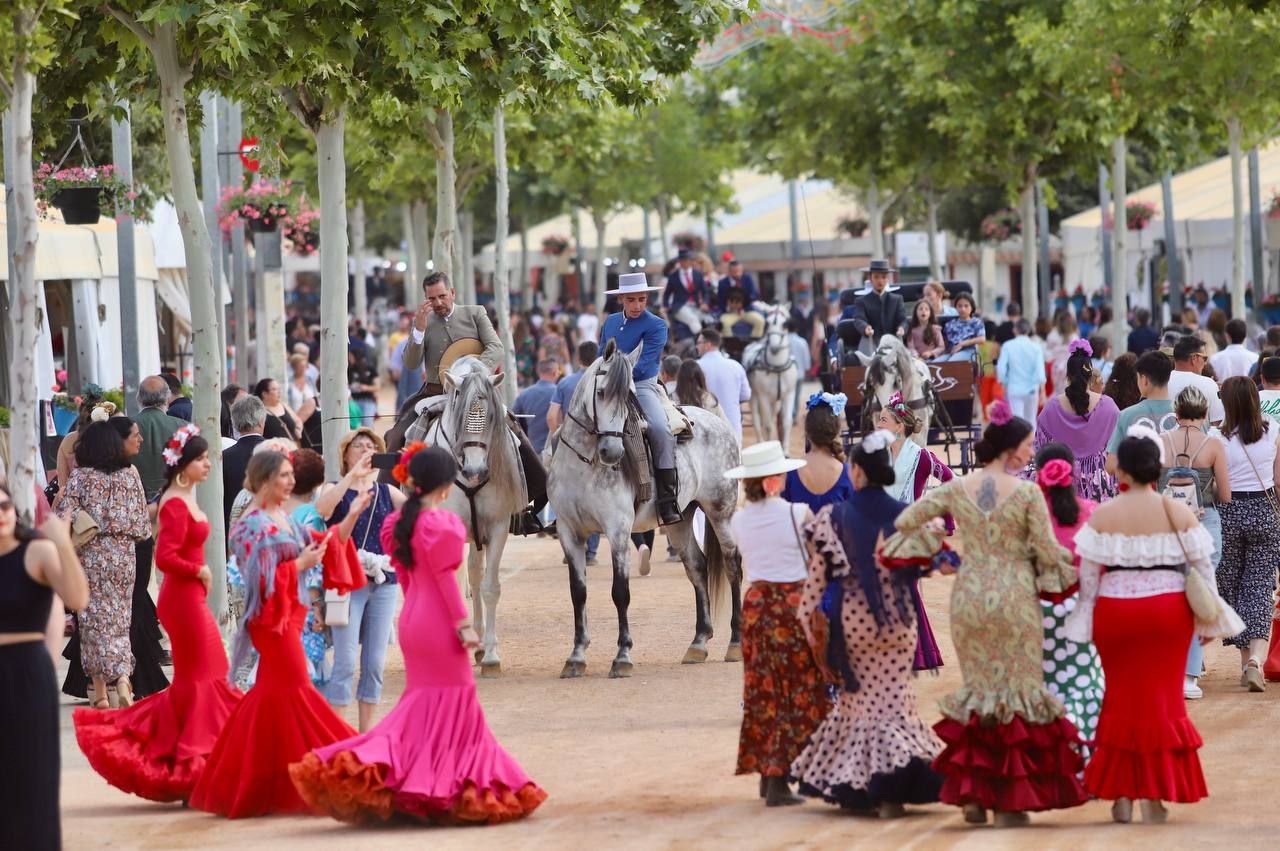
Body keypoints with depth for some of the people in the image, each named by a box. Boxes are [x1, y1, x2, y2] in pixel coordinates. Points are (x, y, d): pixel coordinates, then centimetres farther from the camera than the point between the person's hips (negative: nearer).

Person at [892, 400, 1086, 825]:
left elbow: (904, 522, 3)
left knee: (977, 689, 14)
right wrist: (1065, 557, 14)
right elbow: (1048, 552, -9)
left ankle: (972, 793, 11)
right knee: (1018, 691, 5)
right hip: (1014, 599, -3)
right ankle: (1010, 798, 3)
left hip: (968, 598, 3)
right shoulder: (1027, 492, -10)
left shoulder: (956, 489, 0)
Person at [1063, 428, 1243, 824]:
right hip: (1169, 611, 0)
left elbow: (1088, 574, -4)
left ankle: (1120, 794, 13)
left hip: (1116, 611, 0)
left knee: (1122, 693, 12)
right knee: (1162, 695, 8)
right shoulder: (1179, 513, -5)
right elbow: (1202, 567, -1)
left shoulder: (1102, 516, -7)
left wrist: (1086, 618, 9)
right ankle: (1154, 795, 8)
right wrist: (1210, 618, 10)